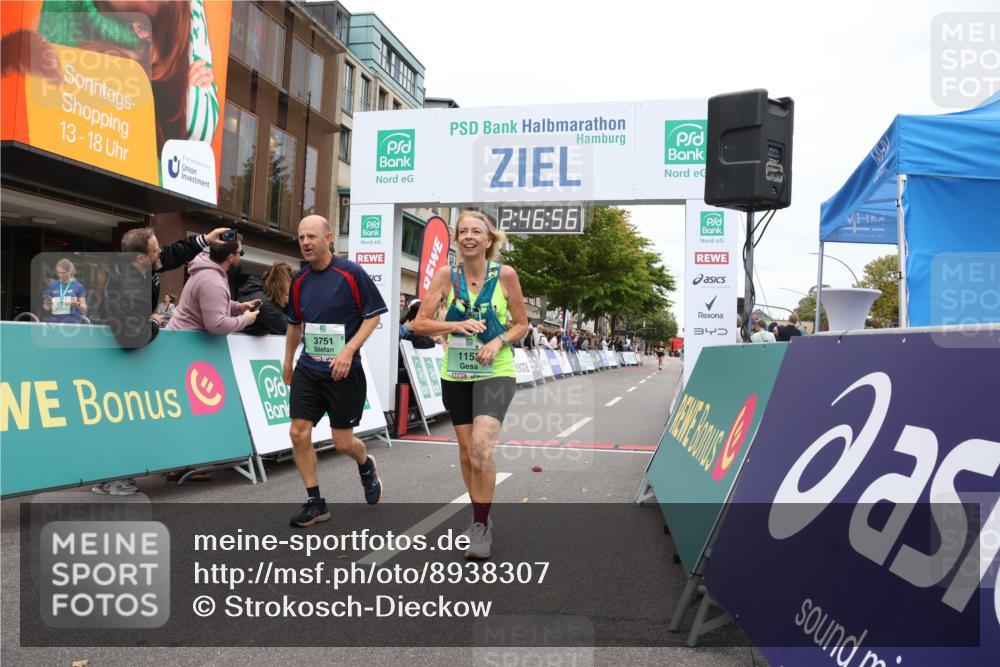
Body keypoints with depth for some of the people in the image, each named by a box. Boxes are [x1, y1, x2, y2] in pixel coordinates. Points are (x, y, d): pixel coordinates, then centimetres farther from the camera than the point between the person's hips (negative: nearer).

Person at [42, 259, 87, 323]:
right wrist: (47, 304, -8)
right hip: (55, 322, 3)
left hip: (73, 323, -2)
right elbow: (47, 308, 14)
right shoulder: (52, 285, 10)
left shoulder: (78, 286, 3)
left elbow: (84, 309, 3)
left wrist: (77, 304, -17)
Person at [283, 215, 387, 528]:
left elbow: (374, 315, -8)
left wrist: (348, 350, -18)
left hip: (344, 371, -5)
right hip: (308, 370, 5)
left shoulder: (351, 273, -10)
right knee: (299, 433, -4)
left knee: (343, 442, 2)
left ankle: (366, 467, 37)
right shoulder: (299, 281, 6)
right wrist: (287, 362, 24)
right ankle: (315, 503, 11)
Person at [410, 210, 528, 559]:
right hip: (455, 373, 3)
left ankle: (481, 527, -4)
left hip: (495, 372, -3)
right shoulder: (446, 275, -3)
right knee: (466, 449, 11)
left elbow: (521, 324, 2)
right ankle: (480, 518, 32)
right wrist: (456, 325, -19)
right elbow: (419, 323, -4)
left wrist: (499, 341, -17)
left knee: (482, 446, -19)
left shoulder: (505, 274, -6)